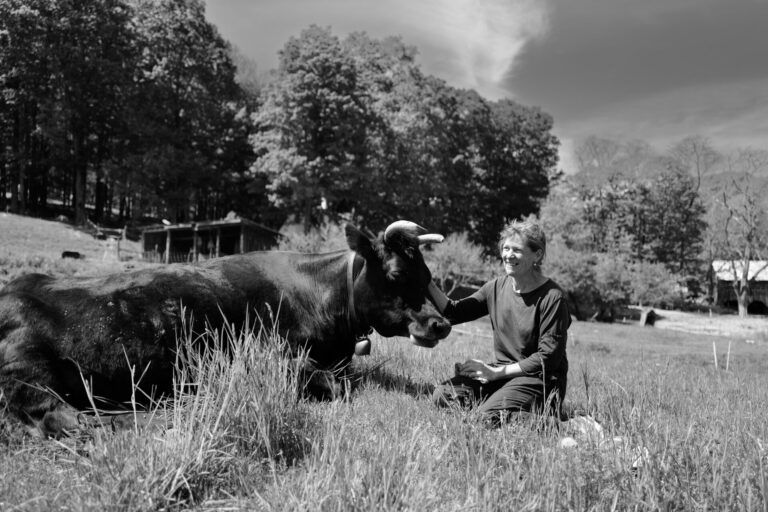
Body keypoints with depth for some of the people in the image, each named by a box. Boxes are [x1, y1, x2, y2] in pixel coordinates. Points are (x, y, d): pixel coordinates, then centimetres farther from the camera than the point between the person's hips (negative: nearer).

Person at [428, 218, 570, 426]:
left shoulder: (552, 297, -14)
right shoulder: (497, 287, 5)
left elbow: (548, 357, -15)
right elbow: (454, 312, 3)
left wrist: (498, 372, -17)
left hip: (540, 378, -6)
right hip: (502, 371, 6)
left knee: (490, 415, -28)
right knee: (443, 395, -12)